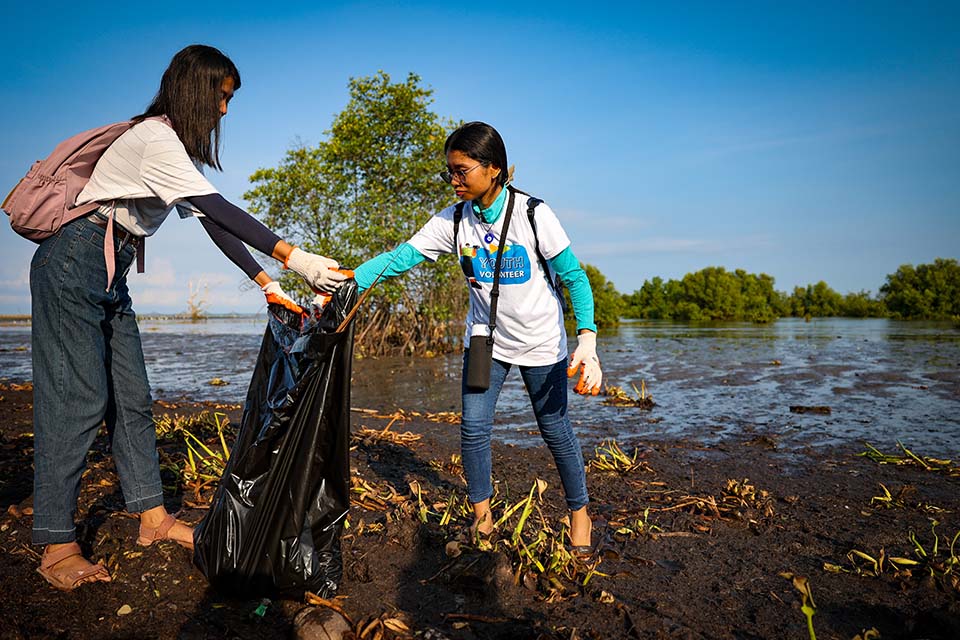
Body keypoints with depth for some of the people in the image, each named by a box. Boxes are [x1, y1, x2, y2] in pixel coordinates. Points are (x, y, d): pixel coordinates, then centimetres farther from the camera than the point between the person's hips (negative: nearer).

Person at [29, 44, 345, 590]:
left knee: (132, 398, 7)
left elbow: (213, 224, 7)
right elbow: (222, 213, -27)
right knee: (78, 401, -9)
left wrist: (267, 283, -1)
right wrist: (292, 256, -32)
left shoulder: (180, 147, 13)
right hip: (72, 267, -10)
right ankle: (57, 548, 0)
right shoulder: (155, 139, -18)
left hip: (111, 275, 10)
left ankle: (153, 517, 15)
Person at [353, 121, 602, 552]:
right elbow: (400, 257, -16)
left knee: (555, 430, 7)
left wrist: (587, 340, -28)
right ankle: (481, 513, 23)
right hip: (485, 338, 3)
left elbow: (574, 278, -16)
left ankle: (579, 511, 31)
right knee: (473, 428, 0)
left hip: (541, 341, -3)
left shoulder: (532, 214, -18)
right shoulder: (452, 221, -9)